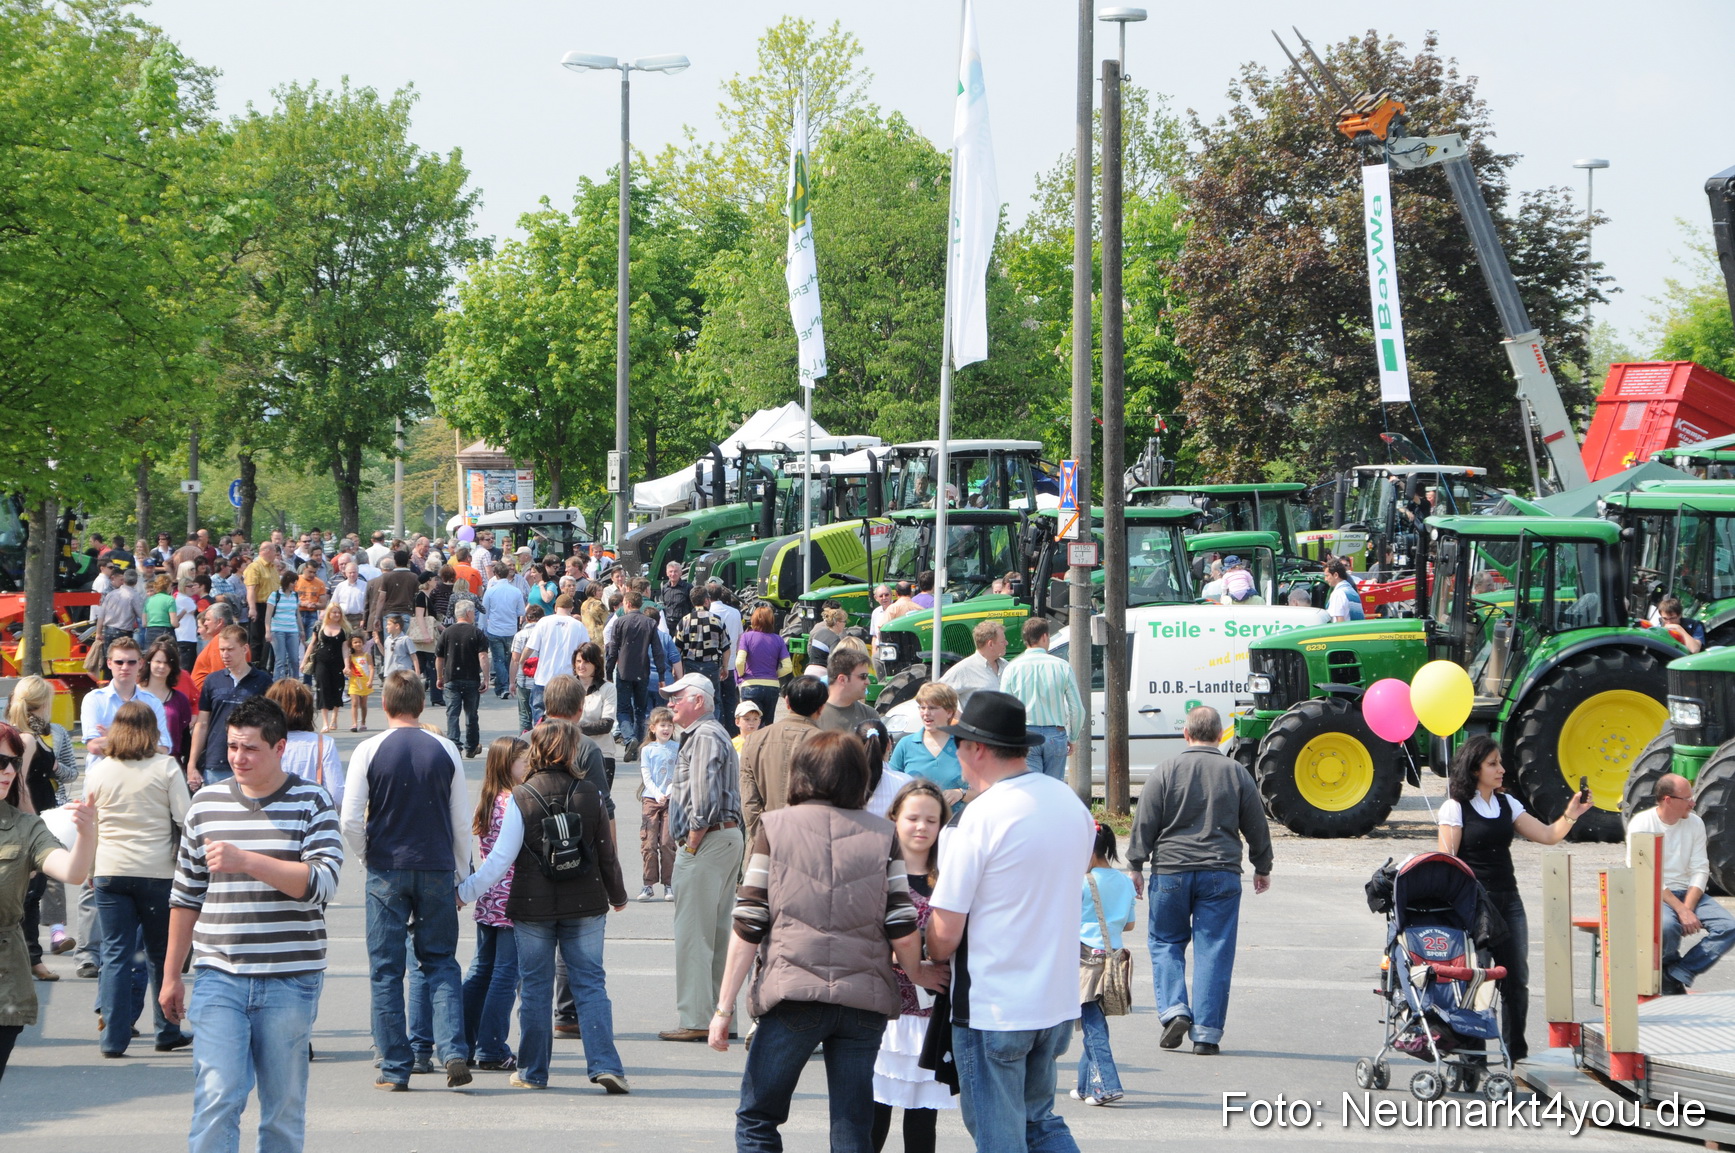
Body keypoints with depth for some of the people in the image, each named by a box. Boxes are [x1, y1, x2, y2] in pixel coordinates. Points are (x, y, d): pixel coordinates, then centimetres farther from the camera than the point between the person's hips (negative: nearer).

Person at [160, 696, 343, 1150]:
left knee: (284, 1111, 5)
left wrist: (246, 861, -23)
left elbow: (321, 883, -13)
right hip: (219, 977, 1)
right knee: (216, 1099, -11)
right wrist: (171, 976, 17)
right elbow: (186, 896, 16)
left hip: (290, 980, -1)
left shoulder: (311, 802, 1)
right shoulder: (207, 802, 9)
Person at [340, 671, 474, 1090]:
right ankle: (453, 1051, -6)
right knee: (440, 963, 11)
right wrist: (460, 874, 16)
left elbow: (350, 822, -8)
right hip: (437, 869, 2)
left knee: (387, 970, 5)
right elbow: (462, 822, 4)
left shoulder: (369, 751, -6)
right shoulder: (445, 751, 0)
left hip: (386, 870, -2)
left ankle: (394, 1068, 5)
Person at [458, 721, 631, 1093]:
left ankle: (533, 1071, 13)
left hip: (533, 908, -1)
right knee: (590, 984, 4)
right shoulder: (589, 794, -3)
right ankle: (604, 1064, -7)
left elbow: (500, 859, -11)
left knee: (535, 988, 8)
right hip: (584, 906, 1)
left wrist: (464, 892, -2)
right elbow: (607, 851, 5)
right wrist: (617, 895, 21)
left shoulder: (521, 798, -9)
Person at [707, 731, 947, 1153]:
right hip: (865, 999, 2)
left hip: (795, 993, -2)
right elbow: (902, 927, 3)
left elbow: (748, 925, -1)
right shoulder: (882, 834, 7)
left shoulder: (775, 828, 4)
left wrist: (725, 1007, 2)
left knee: (756, 1119, 7)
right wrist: (917, 973, 23)